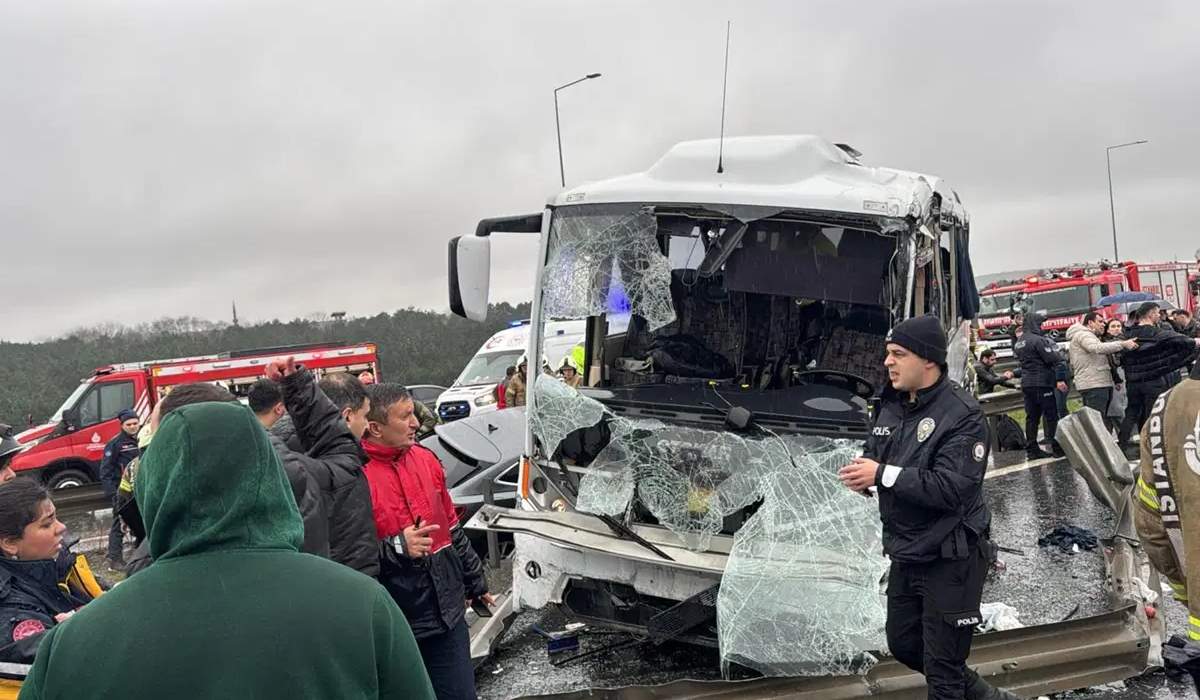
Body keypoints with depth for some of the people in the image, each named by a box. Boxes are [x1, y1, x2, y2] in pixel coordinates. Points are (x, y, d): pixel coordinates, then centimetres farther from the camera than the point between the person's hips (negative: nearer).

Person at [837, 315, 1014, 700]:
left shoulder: (962, 414, -20)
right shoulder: (892, 405, 5)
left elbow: (951, 488, -28)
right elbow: (872, 455, 10)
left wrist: (883, 474, -27)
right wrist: (860, 473, -14)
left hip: (950, 559, -8)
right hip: (906, 554, 8)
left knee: (942, 667, 4)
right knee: (903, 644, 23)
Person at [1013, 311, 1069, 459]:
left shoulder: (1019, 343, 15)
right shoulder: (1038, 340, -12)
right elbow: (1054, 360, -16)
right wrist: (1060, 378, -17)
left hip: (1026, 384, 8)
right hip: (1042, 383, -8)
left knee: (1032, 417, 9)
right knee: (1051, 416, -2)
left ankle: (1031, 449, 9)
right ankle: (1057, 447, 0)